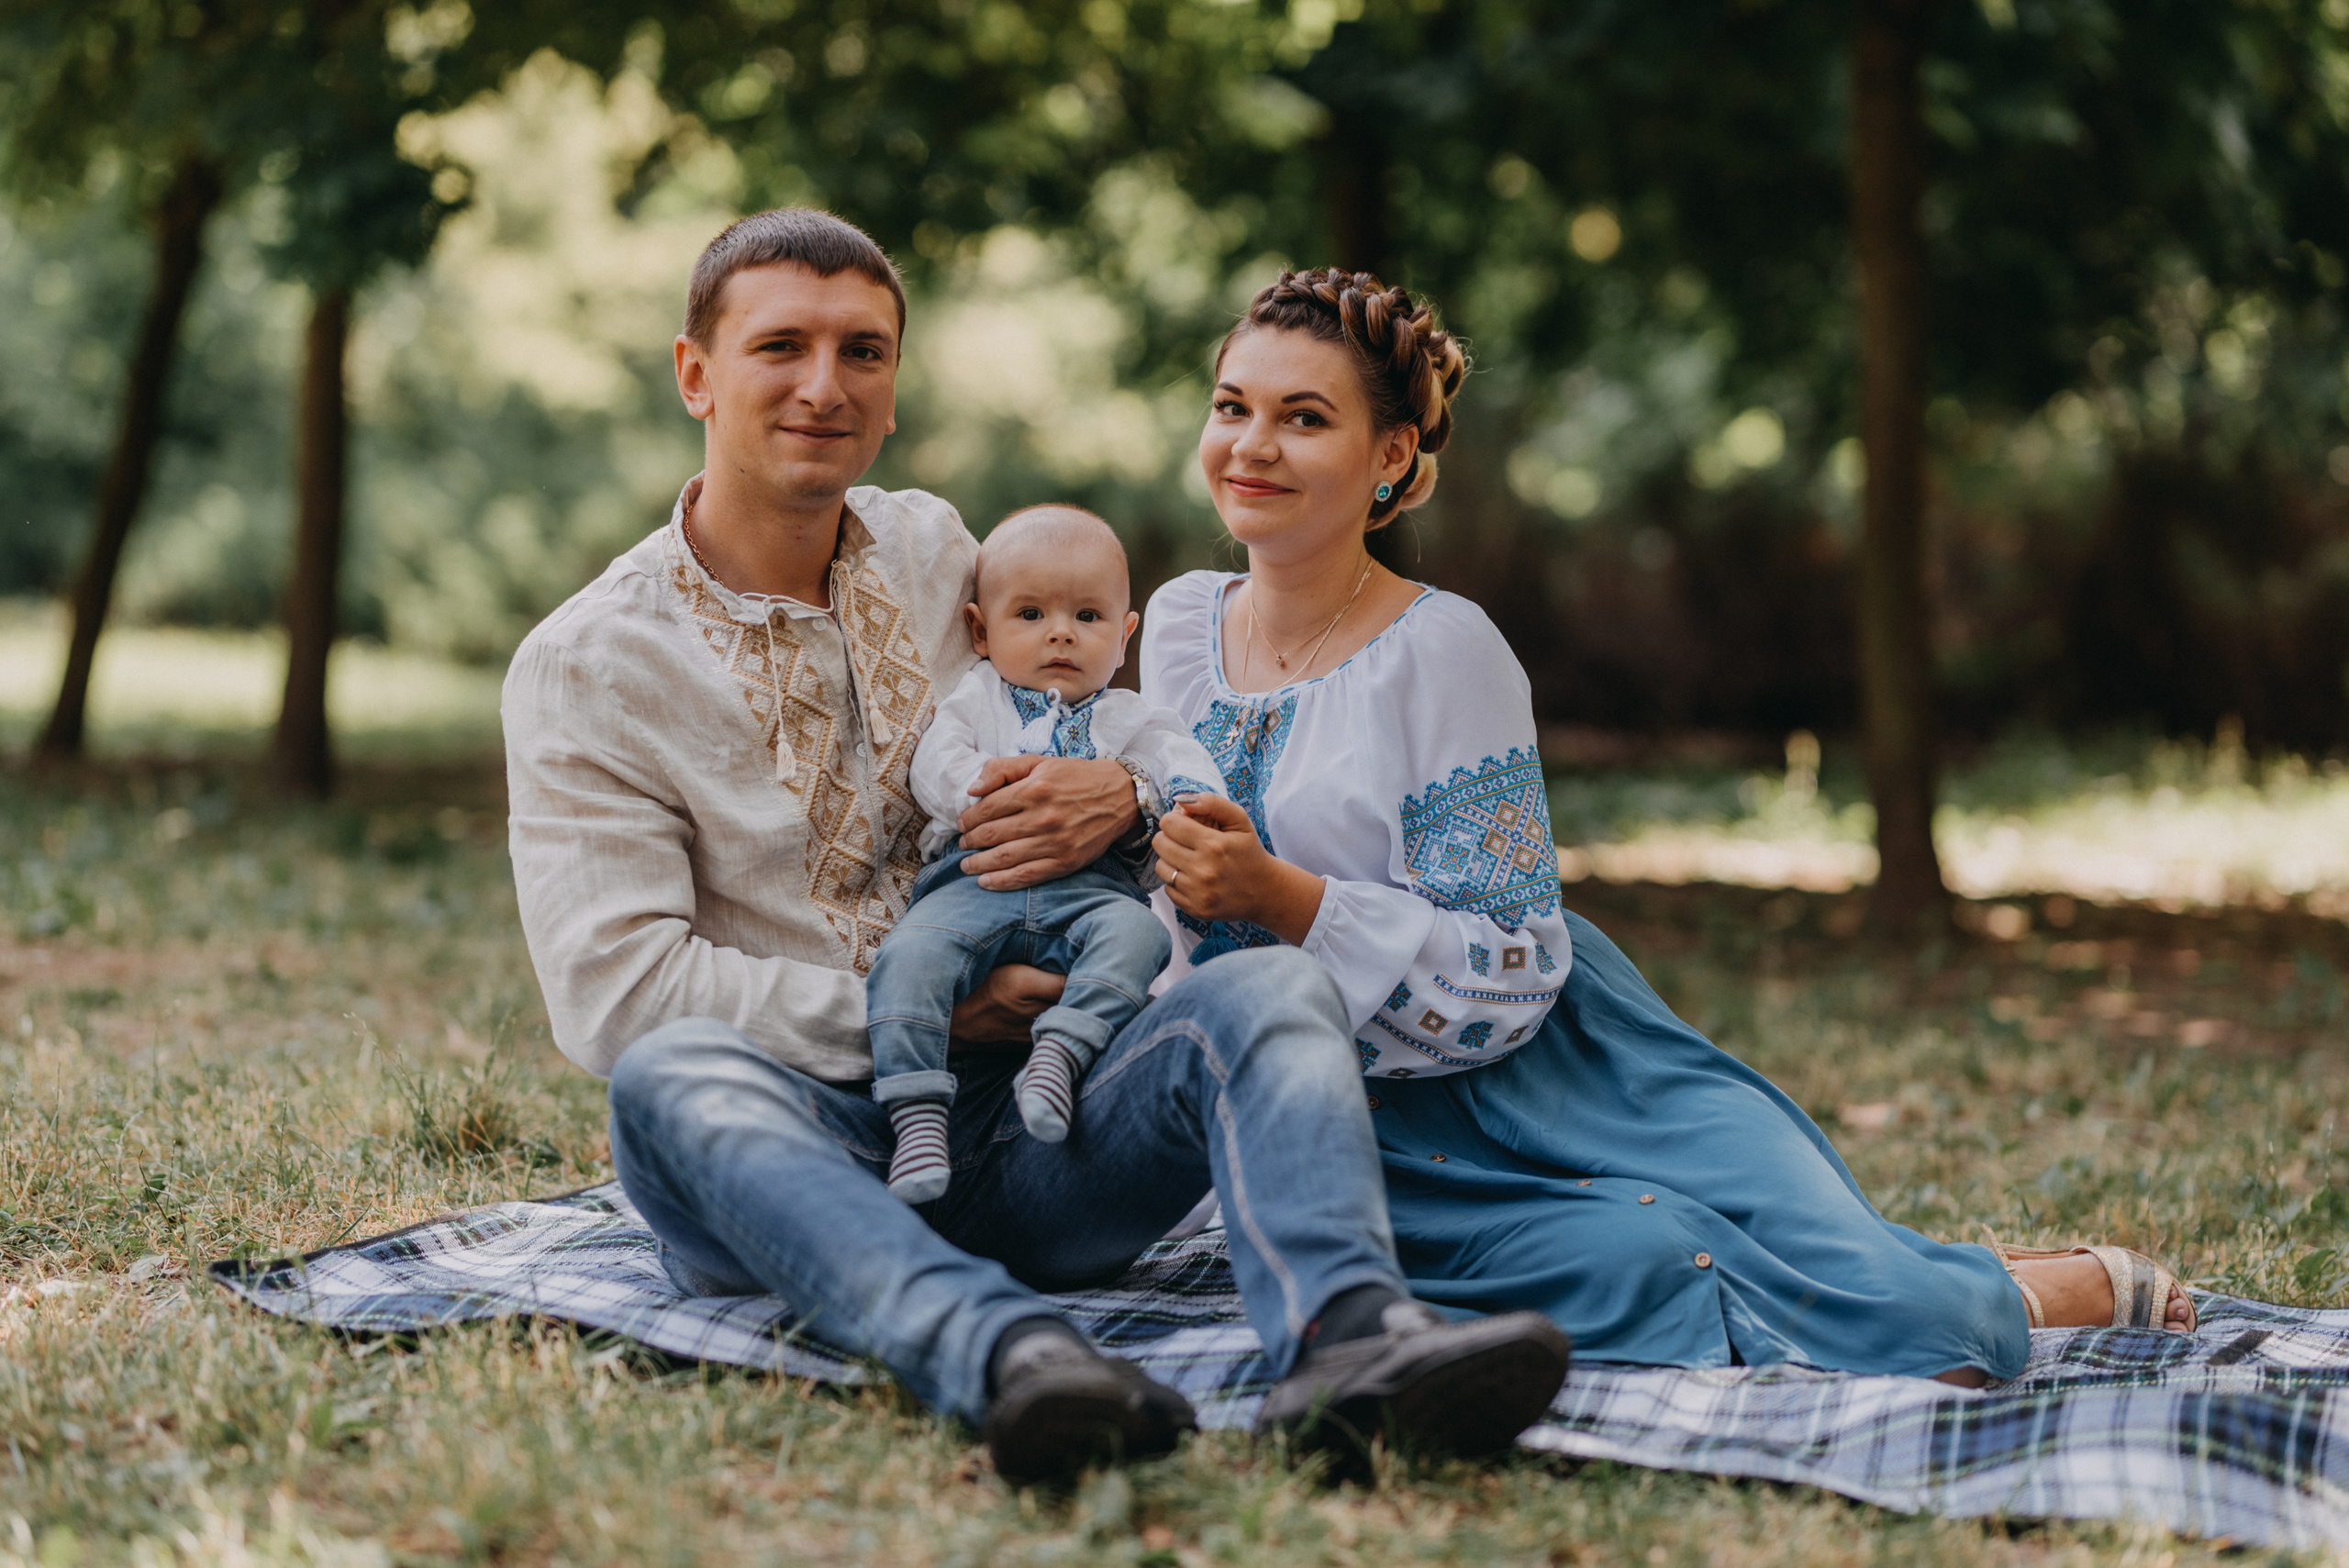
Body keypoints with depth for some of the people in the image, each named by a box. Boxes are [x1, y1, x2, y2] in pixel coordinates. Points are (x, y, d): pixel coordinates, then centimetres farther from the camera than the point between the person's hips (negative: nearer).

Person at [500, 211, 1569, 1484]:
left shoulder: (934, 553, 16)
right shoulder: (585, 665, 1)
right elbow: (612, 994, -9)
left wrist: (1125, 794, -2)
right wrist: (929, 1011, -13)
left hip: (1020, 1133, 3)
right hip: (803, 1134, -3)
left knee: (1271, 994, -24)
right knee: (672, 1079, -36)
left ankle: (1350, 1342, -52)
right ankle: (997, 1351, -59)